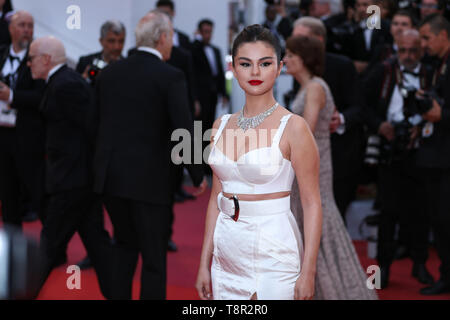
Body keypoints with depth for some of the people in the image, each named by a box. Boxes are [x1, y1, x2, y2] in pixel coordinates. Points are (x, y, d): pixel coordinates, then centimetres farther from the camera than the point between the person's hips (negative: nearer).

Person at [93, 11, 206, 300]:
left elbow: (98, 123, 11)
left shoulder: (109, 73, 7)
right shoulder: (171, 77, -9)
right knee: (154, 257, 6)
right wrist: (198, 176, -2)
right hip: (149, 179, -5)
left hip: (110, 175, 5)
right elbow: (184, 132, -13)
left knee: (125, 244, 23)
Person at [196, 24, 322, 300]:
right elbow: (216, 197, 12)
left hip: (273, 254, -5)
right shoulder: (222, 126, 8)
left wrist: (308, 272, -14)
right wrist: (205, 262, 10)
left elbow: (312, 203, -10)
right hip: (227, 254, 5)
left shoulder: (292, 127, -9)